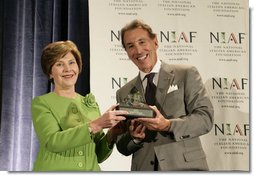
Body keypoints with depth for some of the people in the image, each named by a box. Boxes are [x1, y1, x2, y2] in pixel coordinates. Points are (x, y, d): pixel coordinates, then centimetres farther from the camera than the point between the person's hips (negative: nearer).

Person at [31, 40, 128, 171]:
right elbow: (52, 141, -18)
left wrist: (111, 135, -10)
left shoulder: (91, 104, 7)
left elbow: (98, 155, 8)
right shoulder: (40, 103, -3)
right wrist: (95, 125, -24)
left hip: (90, 168, 3)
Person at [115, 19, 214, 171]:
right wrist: (134, 137, -8)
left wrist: (168, 125, -19)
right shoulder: (124, 93, 12)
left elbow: (205, 118, -5)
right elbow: (122, 147, 13)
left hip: (185, 166, -2)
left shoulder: (187, 74, 3)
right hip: (144, 169, 3)